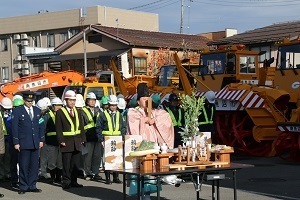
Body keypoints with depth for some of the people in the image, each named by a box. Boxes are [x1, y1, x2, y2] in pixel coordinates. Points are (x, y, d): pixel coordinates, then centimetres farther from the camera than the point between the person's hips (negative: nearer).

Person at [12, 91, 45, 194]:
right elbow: (14, 128, -4)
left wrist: (41, 140, 8)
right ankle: (23, 187, 7)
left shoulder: (37, 111, 12)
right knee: (24, 166, 0)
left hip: (35, 143, 4)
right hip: (24, 143, -4)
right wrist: (16, 142, -8)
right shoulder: (17, 111, -2)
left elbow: (41, 126, 15)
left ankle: (32, 186, 14)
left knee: (34, 165, 6)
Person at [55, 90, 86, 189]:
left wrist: (82, 139, 4)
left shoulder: (77, 112, 13)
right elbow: (58, 128, -8)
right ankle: (66, 182, 4)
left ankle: (74, 181, 17)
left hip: (77, 142, 5)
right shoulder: (60, 112, -4)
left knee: (76, 163, 9)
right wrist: (61, 140, -15)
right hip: (67, 142, -5)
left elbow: (81, 126, 13)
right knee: (67, 164, -2)